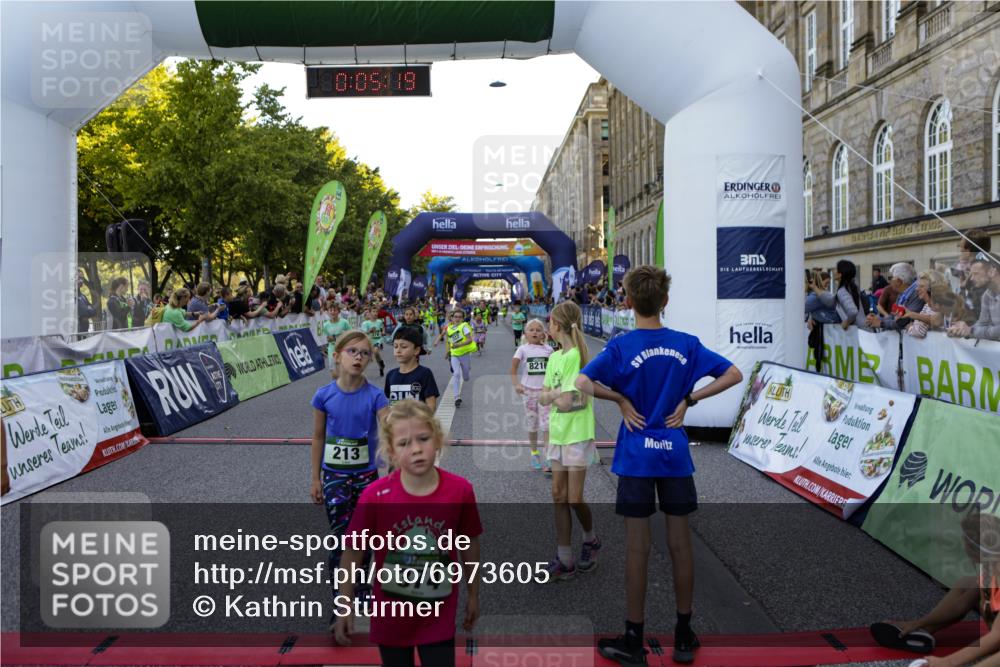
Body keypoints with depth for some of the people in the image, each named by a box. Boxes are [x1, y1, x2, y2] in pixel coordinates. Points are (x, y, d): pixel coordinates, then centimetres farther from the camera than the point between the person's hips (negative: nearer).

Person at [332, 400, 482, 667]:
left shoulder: (460, 490, -16)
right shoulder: (375, 495, -20)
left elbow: (469, 545, -1)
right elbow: (354, 551, -7)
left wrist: (473, 595, 9)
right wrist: (346, 607, -4)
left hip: (439, 617, 0)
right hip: (391, 616, 0)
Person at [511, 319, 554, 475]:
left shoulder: (548, 349, 0)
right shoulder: (523, 349, -4)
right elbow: (513, 368, -8)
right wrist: (516, 384, -20)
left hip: (545, 391, 0)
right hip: (529, 390, 0)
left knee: (547, 425, -6)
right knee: (532, 424, 12)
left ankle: (548, 459, -4)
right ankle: (534, 453, 32)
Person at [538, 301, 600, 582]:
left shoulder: (577, 356, -17)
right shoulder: (554, 357, 8)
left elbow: (567, 402, -24)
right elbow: (543, 398, 4)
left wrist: (555, 395, -7)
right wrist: (559, 394, -13)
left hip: (578, 434, -8)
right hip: (557, 433, 8)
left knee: (574, 498, 0)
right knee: (559, 496, 7)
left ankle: (590, 541, 29)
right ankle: (565, 561, 14)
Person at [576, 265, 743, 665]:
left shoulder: (621, 346, -10)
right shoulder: (686, 344, 0)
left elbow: (582, 384, -23)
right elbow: (733, 375, 2)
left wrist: (621, 399, -9)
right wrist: (688, 399, 0)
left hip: (636, 457, -3)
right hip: (676, 455, 3)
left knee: (637, 547, 4)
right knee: (680, 544, 11)